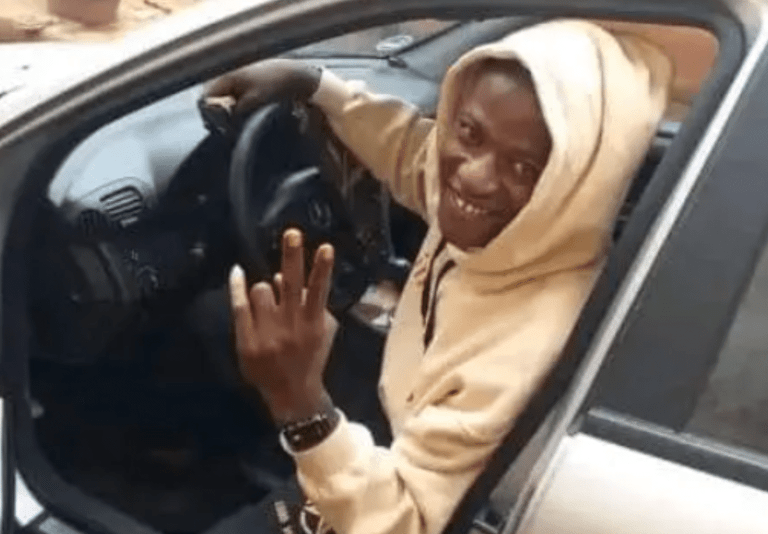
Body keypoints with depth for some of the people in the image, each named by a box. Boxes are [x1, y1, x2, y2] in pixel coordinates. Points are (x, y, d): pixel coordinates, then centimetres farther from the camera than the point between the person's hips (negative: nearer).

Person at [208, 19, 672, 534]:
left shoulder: (530, 347, -42)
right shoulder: (483, 227, -19)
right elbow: (411, 147, 5)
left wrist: (302, 405, -49)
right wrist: (310, 81, 0)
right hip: (406, 442, 7)